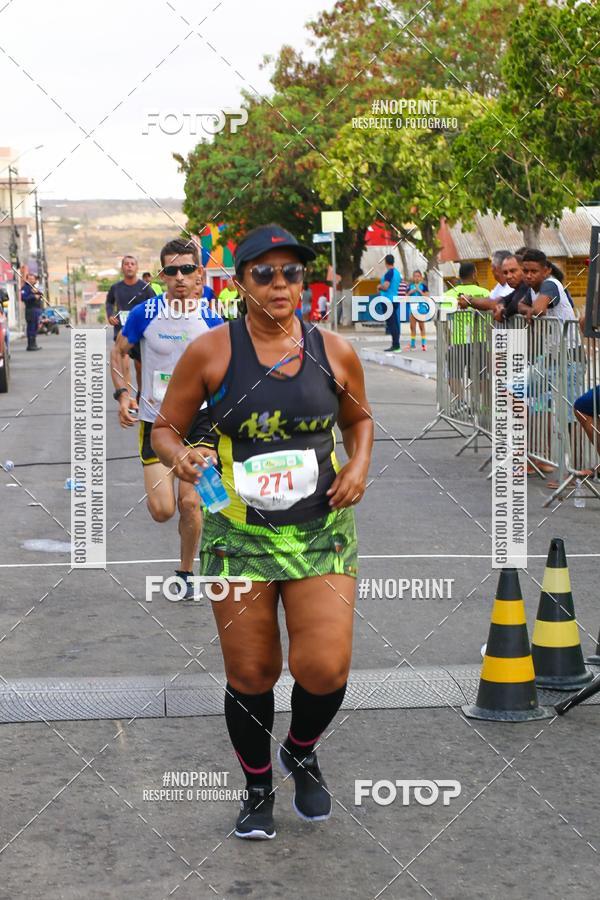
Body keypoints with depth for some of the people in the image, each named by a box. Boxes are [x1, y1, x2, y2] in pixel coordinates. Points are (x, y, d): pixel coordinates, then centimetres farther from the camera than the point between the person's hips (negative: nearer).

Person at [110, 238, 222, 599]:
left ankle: (186, 572, 15)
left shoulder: (212, 319, -7)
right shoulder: (145, 313, -9)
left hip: (199, 419, 0)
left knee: (189, 502, -8)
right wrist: (123, 394, -6)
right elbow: (119, 352, 7)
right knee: (162, 511, -5)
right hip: (155, 420, 0)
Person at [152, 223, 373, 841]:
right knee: (250, 675, 5)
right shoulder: (210, 352, -4)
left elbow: (358, 419, 20)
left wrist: (359, 466, 1)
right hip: (239, 534, -1)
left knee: (325, 668, -11)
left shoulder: (334, 352, 2)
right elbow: (165, 428, 4)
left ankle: (301, 752, 24)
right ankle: (258, 791, 32)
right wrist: (178, 456, -18)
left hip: (322, 533, 1)